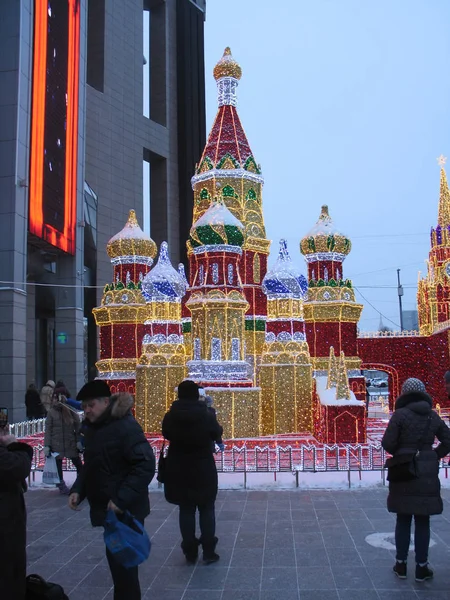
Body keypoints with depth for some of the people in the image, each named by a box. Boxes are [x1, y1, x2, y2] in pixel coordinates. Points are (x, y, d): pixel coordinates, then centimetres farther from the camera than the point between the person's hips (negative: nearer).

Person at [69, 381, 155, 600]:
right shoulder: (93, 427, 8)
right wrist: (78, 490, 2)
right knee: (116, 558, 19)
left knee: (122, 561, -2)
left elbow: (145, 465, -24)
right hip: (108, 508, 8)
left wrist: (121, 499, -27)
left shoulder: (125, 426, -19)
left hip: (125, 510, -8)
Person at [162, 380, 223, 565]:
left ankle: (190, 552, 16)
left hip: (179, 471, 2)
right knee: (206, 509, 11)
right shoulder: (207, 415, -14)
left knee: (186, 510, 11)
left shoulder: (170, 416, -10)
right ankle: (208, 551, 13)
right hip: (204, 469, -1)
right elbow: (217, 434, 5)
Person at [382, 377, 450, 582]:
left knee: (403, 519, 10)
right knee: (423, 521, 9)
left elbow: (388, 443, -11)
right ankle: (421, 567, 14)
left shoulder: (400, 414, -9)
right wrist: (433, 456, 10)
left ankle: (401, 564, 17)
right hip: (427, 473, 2)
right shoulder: (433, 416, 2)